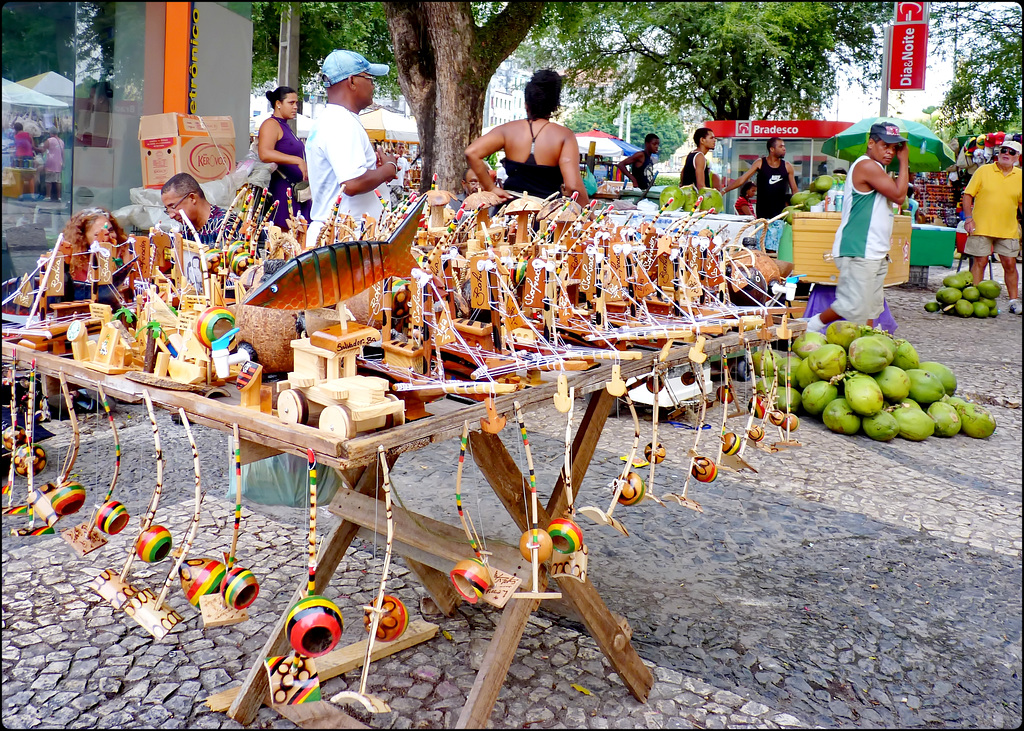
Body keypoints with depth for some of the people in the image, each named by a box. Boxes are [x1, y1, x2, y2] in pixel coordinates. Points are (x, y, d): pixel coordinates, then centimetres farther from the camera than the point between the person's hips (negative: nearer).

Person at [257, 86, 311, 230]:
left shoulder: (286, 127, 21)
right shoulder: (271, 124, -9)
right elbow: (265, 154, -26)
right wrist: (297, 160, -30)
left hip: (297, 193, 10)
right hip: (281, 190, -10)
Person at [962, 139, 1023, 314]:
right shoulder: (983, 171, 1)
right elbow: (968, 195, 0)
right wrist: (968, 218, -10)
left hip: (1008, 230, 2)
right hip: (982, 227, -2)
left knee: (1010, 264, 3)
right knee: (979, 262, -1)